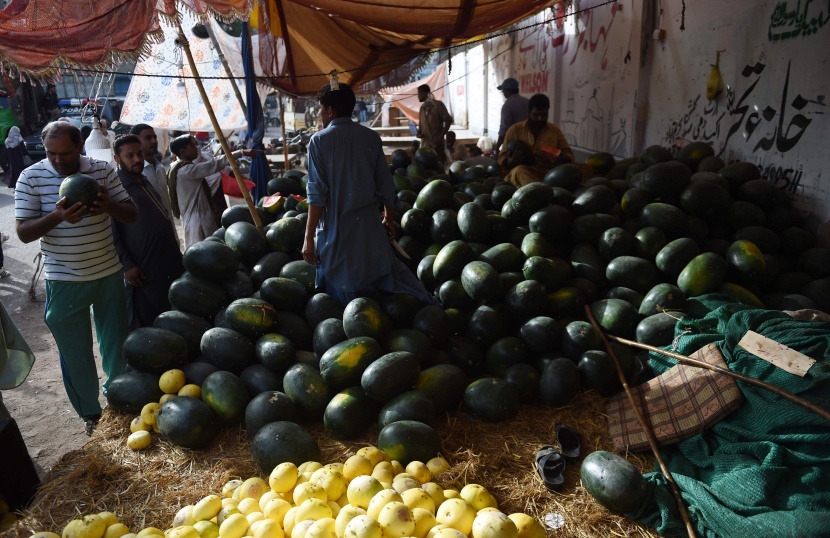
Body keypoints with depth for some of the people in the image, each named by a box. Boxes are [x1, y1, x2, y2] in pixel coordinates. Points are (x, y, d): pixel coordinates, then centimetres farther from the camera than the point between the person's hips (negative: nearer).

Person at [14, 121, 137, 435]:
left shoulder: (103, 171, -4)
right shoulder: (30, 178, -8)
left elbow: (132, 215, -1)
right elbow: (23, 233, -9)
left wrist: (109, 206, -23)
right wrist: (56, 215, -29)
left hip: (109, 274, 2)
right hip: (64, 282, -1)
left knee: (116, 343, 15)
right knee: (75, 353, 9)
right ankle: (90, 413, 28)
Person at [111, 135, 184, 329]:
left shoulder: (145, 181, 16)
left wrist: (177, 252, 21)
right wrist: (127, 265, -21)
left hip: (170, 264, 9)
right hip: (144, 271, -8)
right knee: (145, 327, 3)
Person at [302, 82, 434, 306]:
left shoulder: (319, 141, -8)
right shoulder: (370, 137, 2)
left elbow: (318, 193, -13)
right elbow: (385, 184, 6)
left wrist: (309, 236, -9)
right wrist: (389, 217, 22)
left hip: (336, 228, -4)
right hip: (369, 223, 4)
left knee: (345, 298, 8)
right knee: (386, 276, 15)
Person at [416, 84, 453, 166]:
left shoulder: (438, 105, -3)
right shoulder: (422, 107, 15)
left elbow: (448, 120, -6)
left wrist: (441, 136, -12)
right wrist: (419, 132, 0)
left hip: (437, 143, -6)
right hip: (425, 143, 6)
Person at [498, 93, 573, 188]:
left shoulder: (555, 131, 15)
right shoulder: (515, 130, 9)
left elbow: (568, 154, 16)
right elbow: (502, 158, 8)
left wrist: (563, 160, -9)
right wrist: (511, 161, -17)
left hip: (548, 174, 2)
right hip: (520, 173, -2)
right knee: (520, 170, -37)